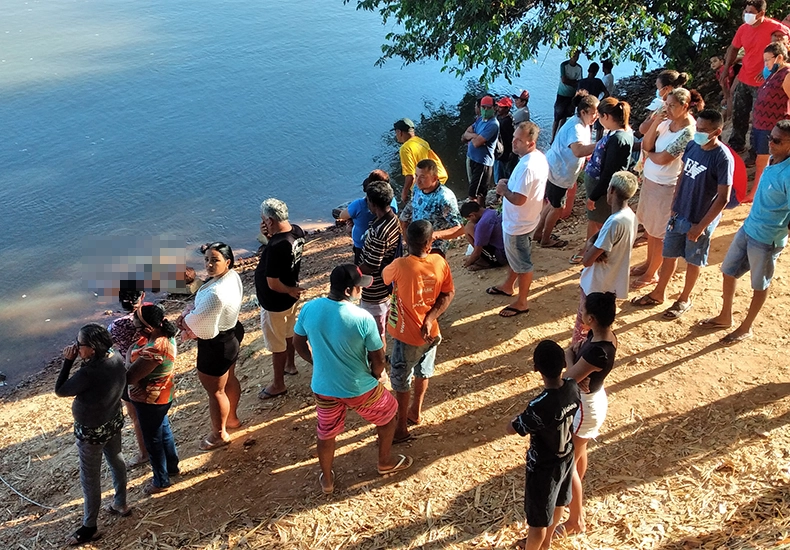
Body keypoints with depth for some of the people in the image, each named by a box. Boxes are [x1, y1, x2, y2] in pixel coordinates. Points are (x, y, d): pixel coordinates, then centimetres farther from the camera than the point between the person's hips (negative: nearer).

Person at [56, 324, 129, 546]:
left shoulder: (89, 372, -37)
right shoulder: (116, 358, -13)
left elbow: (60, 391, -22)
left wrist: (68, 361, -21)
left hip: (92, 430, -8)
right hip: (113, 421, 8)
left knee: (89, 478, 11)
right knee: (116, 460, 27)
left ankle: (89, 527, 28)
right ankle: (121, 504, 48)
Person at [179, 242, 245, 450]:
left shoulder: (216, 293, -38)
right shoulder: (232, 276, -7)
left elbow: (198, 322, -25)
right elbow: (202, 303, 6)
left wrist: (184, 320, -4)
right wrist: (187, 314, -8)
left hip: (216, 345, -10)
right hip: (231, 333, 10)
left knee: (215, 390, 12)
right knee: (229, 379, 29)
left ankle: (219, 435, 32)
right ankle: (231, 418, 52)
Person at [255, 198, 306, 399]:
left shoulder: (275, 247, -36)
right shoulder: (297, 231, -11)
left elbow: (273, 284, -31)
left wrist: (290, 290, -12)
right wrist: (270, 235, -10)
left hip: (275, 302, -8)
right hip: (289, 297, 9)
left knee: (276, 344, 11)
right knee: (289, 333, 29)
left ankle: (278, 384, 29)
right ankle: (290, 365, 52)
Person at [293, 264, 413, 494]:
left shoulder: (309, 309, -14)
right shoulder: (363, 319, -25)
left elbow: (298, 344, 2)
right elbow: (379, 361, -16)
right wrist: (373, 377, 6)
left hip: (323, 387, 3)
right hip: (359, 388, -3)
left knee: (326, 432, 26)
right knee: (388, 415, 26)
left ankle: (327, 479, 45)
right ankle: (386, 463, 45)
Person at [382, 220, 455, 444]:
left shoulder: (400, 266, -26)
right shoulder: (440, 262, -13)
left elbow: (384, 276, -3)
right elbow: (448, 294, -4)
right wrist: (430, 319, -9)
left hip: (407, 336, -5)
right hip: (431, 332, 5)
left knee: (401, 381, 12)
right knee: (423, 372, 27)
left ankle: (401, 428, 25)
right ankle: (416, 412, 48)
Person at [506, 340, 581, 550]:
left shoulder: (540, 406, -39)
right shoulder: (573, 387, -18)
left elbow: (511, 429, -22)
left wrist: (525, 415, -9)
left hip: (544, 467, -8)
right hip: (566, 457, 8)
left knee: (538, 517, 16)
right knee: (557, 503, 31)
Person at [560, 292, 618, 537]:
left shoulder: (597, 351, -37)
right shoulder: (603, 334, -9)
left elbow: (569, 378, -27)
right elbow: (571, 351, 7)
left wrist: (571, 354, -13)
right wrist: (574, 353, -14)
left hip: (585, 407, -9)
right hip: (591, 398, 9)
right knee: (578, 451, 31)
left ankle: (576, 520, 25)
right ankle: (576, 494, 56)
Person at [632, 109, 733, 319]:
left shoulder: (723, 158, -23)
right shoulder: (692, 146, -4)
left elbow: (723, 198, -21)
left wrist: (701, 226, -19)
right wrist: (674, 206, 9)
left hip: (699, 220, -6)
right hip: (679, 215, 6)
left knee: (693, 261, 14)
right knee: (669, 254, 18)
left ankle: (684, 300, 33)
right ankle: (658, 294, 35)